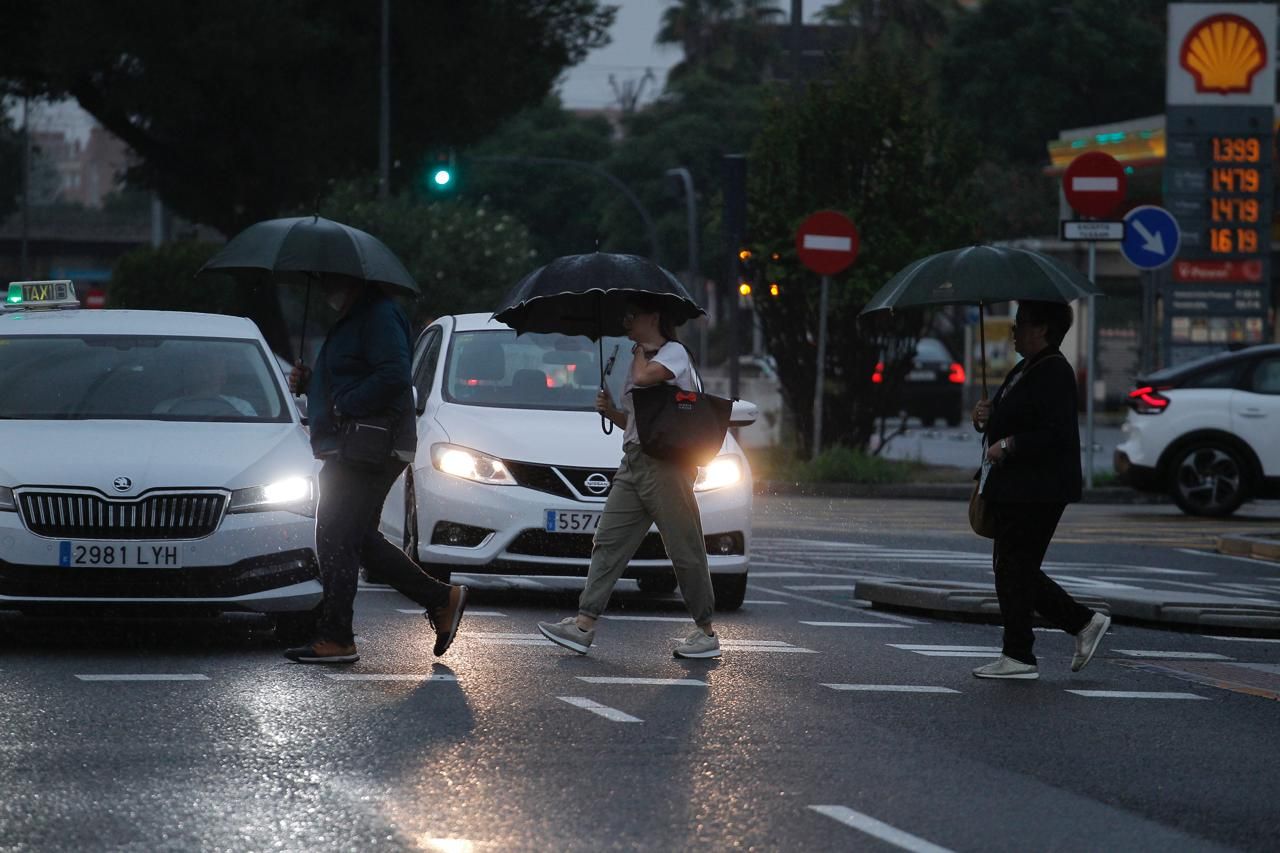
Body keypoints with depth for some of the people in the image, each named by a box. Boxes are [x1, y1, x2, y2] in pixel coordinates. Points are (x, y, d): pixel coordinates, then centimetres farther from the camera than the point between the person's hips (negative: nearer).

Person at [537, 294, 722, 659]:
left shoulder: (674, 352, -2)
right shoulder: (640, 358, 23)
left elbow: (644, 377, -23)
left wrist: (641, 352, -2)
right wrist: (611, 411, 8)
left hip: (666, 463, -9)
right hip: (634, 462, 9)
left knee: (685, 551, -3)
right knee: (608, 543, -1)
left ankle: (706, 633, 4)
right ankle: (583, 625, -6)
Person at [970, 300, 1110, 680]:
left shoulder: (1053, 372, -15)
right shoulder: (1024, 371, 18)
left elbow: (1056, 433, -24)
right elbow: (1012, 422, 26)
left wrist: (1008, 445, -21)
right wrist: (986, 417, 5)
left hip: (1037, 489, -11)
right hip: (1014, 488, 11)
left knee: (1014, 568, -6)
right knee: (1017, 569, 12)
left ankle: (1018, 656, 0)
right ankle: (1084, 623, 18)